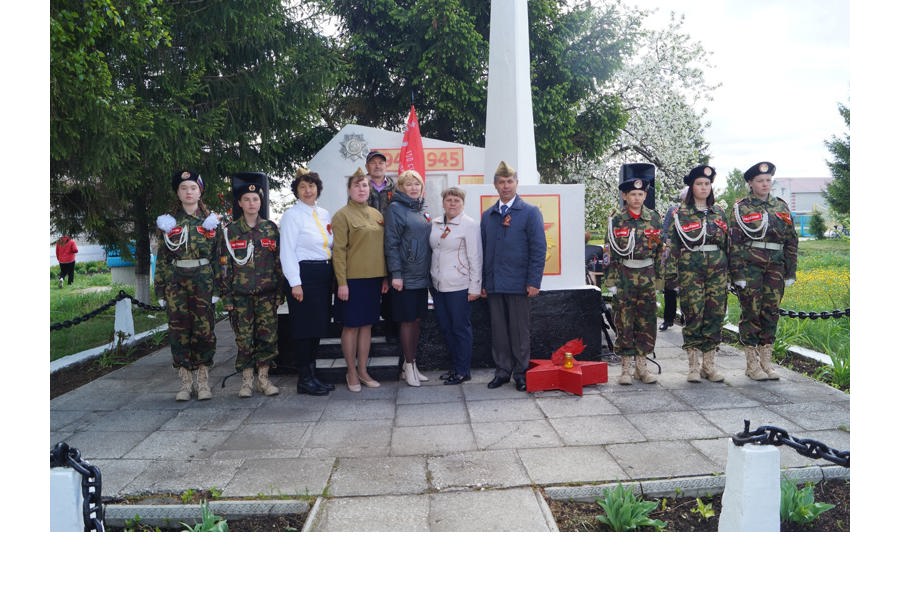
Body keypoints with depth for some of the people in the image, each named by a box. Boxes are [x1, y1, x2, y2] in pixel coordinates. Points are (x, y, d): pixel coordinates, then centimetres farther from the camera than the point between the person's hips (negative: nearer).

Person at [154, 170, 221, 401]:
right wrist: (160, 287, 2)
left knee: (204, 330, -1)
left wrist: (218, 286, -3)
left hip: (203, 280, -1)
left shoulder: (210, 220, 7)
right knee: (179, 331, 1)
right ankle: (186, 382, 10)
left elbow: (217, 254, 4)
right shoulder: (169, 221, 9)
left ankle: (203, 382, 10)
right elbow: (162, 256, 8)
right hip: (176, 281, 1)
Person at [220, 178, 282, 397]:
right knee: (244, 338, 1)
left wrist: (279, 292, 3)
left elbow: (279, 261, 8)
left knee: (268, 336, 0)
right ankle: (246, 380, 13)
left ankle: (263, 378, 14)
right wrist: (226, 296, -3)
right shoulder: (229, 231, 4)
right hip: (240, 294, -1)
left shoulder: (271, 228, 7)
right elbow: (224, 266, 2)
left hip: (267, 293, 1)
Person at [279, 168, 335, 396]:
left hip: (324, 274, 7)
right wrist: (295, 283, -15)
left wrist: (333, 274, 9)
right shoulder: (291, 215, -5)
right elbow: (287, 251, -9)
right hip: (304, 274, -7)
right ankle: (304, 380, 5)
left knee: (318, 326, 11)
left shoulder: (324, 214, 14)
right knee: (305, 328, -3)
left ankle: (312, 375, 21)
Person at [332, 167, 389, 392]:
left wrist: (385, 277, 11)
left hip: (374, 279, 6)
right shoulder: (342, 215, -5)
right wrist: (342, 282, -15)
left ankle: (363, 371, 20)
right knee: (351, 326, 2)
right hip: (352, 279, -5)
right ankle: (351, 373, 14)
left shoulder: (377, 215, 12)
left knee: (367, 325, 10)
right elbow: (339, 250, -10)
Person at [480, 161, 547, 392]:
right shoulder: (487, 216, 13)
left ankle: (521, 373, 14)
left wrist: (534, 282, -12)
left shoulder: (530, 213, 0)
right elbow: (483, 250, 14)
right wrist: (482, 282, 9)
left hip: (519, 284, -4)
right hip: (494, 284, 4)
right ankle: (502, 371, 19)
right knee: (498, 330, 9)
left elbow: (539, 249, -5)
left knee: (520, 331, 3)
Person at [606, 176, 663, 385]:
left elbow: (660, 248, 10)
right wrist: (612, 281, -8)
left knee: (647, 322, 6)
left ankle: (641, 365, 18)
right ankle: (626, 368, 10)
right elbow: (611, 251, -4)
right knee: (624, 323, 0)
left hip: (647, 276, 3)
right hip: (624, 276, -3)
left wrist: (659, 276, 6)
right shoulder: (616, 219, -1)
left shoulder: (653, 217, 6)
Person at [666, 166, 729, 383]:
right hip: (690, 269, -4)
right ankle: (693, 366, 5)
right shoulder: (680, 213, 1)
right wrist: (673, 275, -8)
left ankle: (709, 365, 13)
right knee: (693, 315, -5)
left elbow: (727, 243, 16)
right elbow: (672, 246, -2)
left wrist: (729, 272, 12)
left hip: (717, 269, 4)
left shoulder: (719, 212, 13)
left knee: (715, 315, 3)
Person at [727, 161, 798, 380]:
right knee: (751, 312, -2)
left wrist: (790, 271, 9)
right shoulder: (740, 208, 1)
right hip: (749, 265, -4)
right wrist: (737, 273, -10)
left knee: (771, 312, 5)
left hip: (775, 266, 4)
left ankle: (766, 361, 15)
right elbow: (734, 243, -4)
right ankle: (752, 364, 6)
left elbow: (791, 241, 14)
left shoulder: (781, 206, 13)